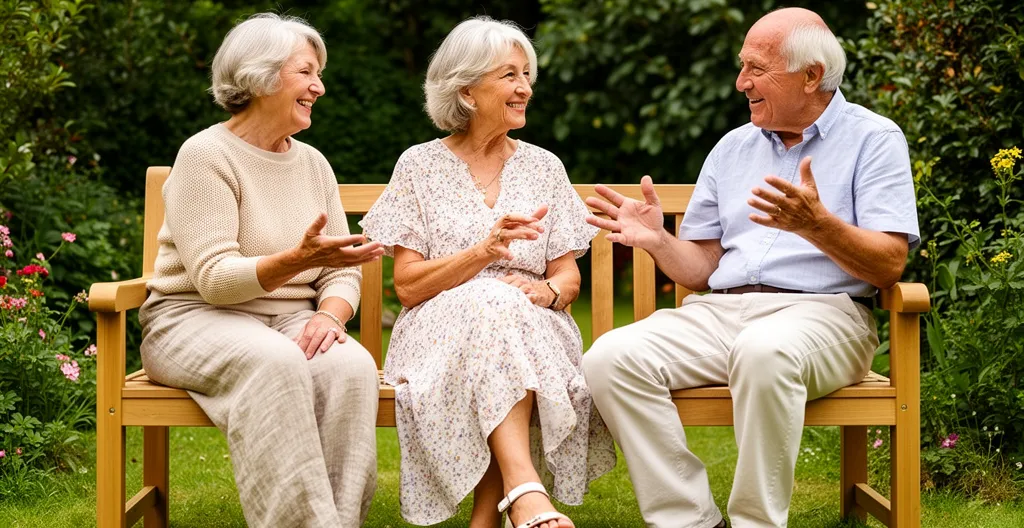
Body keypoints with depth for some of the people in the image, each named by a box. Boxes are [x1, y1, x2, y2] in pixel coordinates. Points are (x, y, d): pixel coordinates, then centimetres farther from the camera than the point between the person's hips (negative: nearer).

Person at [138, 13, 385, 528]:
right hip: (196, 318, -5)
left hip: (291, 320, 5)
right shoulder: (206, 154, -8)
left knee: (352, 365, -28)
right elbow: (215, 278, -17)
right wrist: (298, 259, -32)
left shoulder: (312, 162, 12)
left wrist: (329, 315, -14)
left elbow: (340, 273, 10)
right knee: (274, 361, -38)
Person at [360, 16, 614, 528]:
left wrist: (546, 292, -13)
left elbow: (568, 278, 11)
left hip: (534, 332, 2)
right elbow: (408, 286, -2)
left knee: (516, 305, -34)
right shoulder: (419, 166, 6)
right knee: (489, 304, -35)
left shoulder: (543, 167, 14)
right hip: (442, 329, -2)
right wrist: (484, 251, -16)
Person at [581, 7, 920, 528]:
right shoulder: (733, 147, 20)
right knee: (609, 358, -21)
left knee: (763, 352, -40)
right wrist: (658, 241, -2)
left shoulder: (874, 139, 4)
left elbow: (888, 266, -8)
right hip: (719, 311, 5)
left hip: (821, 312, -5)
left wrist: (817, 225, -25)